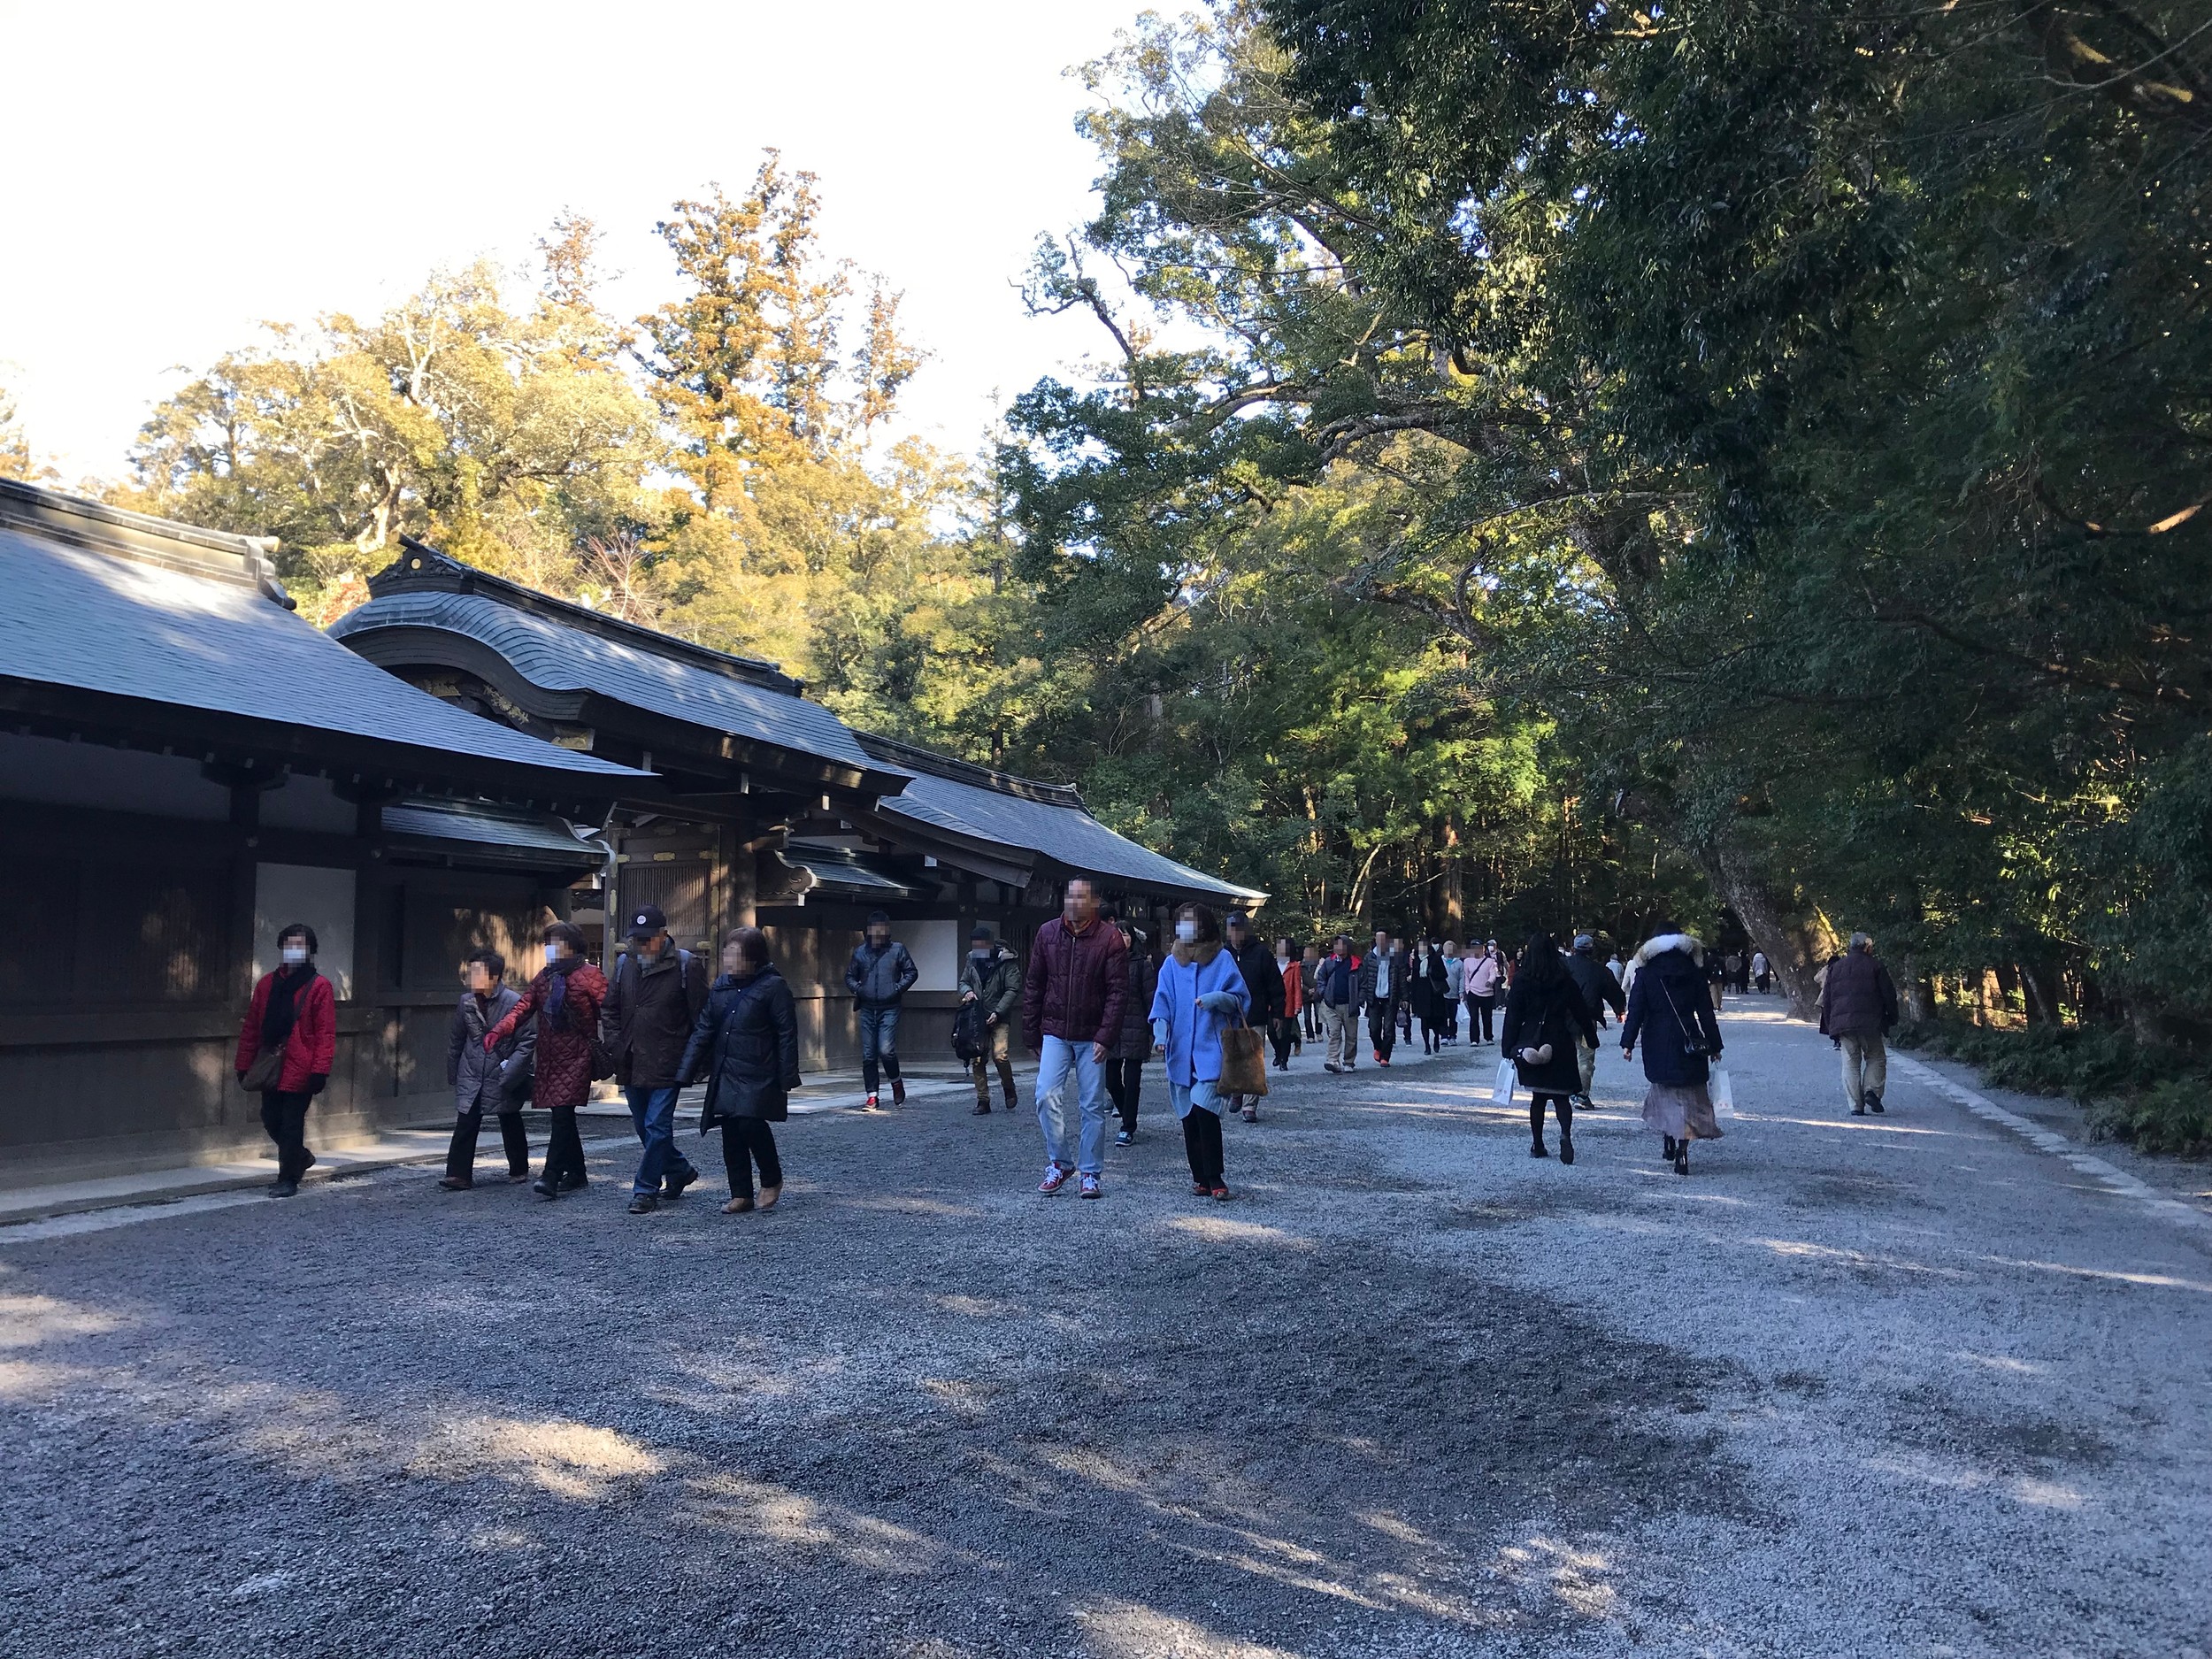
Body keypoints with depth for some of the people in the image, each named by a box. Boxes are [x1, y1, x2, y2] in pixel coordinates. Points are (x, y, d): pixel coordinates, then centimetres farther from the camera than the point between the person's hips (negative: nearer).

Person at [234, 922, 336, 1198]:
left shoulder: (319, 987, -6)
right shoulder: (267, 984, 9)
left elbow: (326, 1034, -9)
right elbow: (251, 1028, 12)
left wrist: (320, 1070, -15)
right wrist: (243, 1066, 11)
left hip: (300, 1070, -5)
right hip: (271, 1069, 5)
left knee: (291, 1124, 1)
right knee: (271, 1119, 12)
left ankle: (288, 1179, 14)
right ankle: (300, 1157, 36)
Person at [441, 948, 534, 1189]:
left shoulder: (514, 1002, -13)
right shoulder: (466, 1001, 2)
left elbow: (529, 1039, -11)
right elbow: (456, 1040, 13)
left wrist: (511, 1069, -17)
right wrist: (452, 1072, 14)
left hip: (504, 1078, -3)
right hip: (471, 1075, 3)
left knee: (511, 1124, 11)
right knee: (465, 1124, -5)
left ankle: (519, 1170, 27)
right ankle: (459, 1175, -2)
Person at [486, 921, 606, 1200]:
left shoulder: (589, 975, -6)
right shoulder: (544, 976, 15)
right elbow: (523, 1007, 8)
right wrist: (498, 1031, -7)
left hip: (576, 1057, -7)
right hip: (548, 1057, 7)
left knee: (562, 1114, -14)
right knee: (562, 1117, 12)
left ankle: (551, 1176, -18)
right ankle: (575, 1172, 23)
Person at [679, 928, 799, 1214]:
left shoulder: (773, 986, -8)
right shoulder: (720, 986, 10)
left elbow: (787, 1034, -8)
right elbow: (704, 1029, 9)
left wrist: (787, 1077, -11)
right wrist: (688, 1069, 1)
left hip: (758, 1075, -6)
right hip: (725, 1074, 6)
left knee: (751, 1124, -17)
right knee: (731, 1134, 7)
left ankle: (772, 1181, 7)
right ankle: (741, 1195, 17)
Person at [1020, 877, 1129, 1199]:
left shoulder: (1110, 938, -5)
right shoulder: (1047, 933, 3)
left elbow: (1118, 991, -8)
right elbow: (1032, 987, 8)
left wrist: (1105, 1037, -15)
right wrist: (1032, 1035, 5)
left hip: (1091, 1036, -2)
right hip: (1055, 1033, 2)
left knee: (1092, 1105, 4)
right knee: (1047, 1097, -9)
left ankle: (1089, 1172, 15)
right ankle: (1058, 1164, 8)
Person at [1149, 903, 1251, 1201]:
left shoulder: (1222, 959, 3)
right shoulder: (1171, 963, 11)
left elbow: (1241, 999, 4)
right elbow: (1161, 1002, 5)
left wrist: (1218, 999, -16)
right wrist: (1160, 1033, -11)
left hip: (1211, 1050, -4)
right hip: (1180, 1051, 4)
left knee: (1204, 1109, -16)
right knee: (1189, 1116, 7)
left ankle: (1214, 1177, -6)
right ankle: (1200, 1177, 17)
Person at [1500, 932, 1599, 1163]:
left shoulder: (1522, 981, -5)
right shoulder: (1565, 981, -2)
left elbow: (1512, 1017, -4)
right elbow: (1581, 1013, 3)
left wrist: (1508, 1047, 1)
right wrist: (1592, 1040, 13)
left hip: (1530, 1045, 0)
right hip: (1560, 1045, 0)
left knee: (1537, 1097, 11)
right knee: (1561, 1096, 5)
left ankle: (1538, 1145, 11)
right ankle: (1565, 1133, -20)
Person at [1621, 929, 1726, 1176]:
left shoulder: (1645, 974, -1)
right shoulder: (1694, 972, 2)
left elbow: (1635, 1011, -6)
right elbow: (1706, 1012, 4)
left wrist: (1628, 1043, -2)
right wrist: (1714, 1045, 10)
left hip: (1657, 1044, 0)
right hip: (1689, 1042, 0)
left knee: (1663, 1090, 18)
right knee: (1689, 1097, 2)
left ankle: (1668, 1142, 18)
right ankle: (1682, 1153, -7)